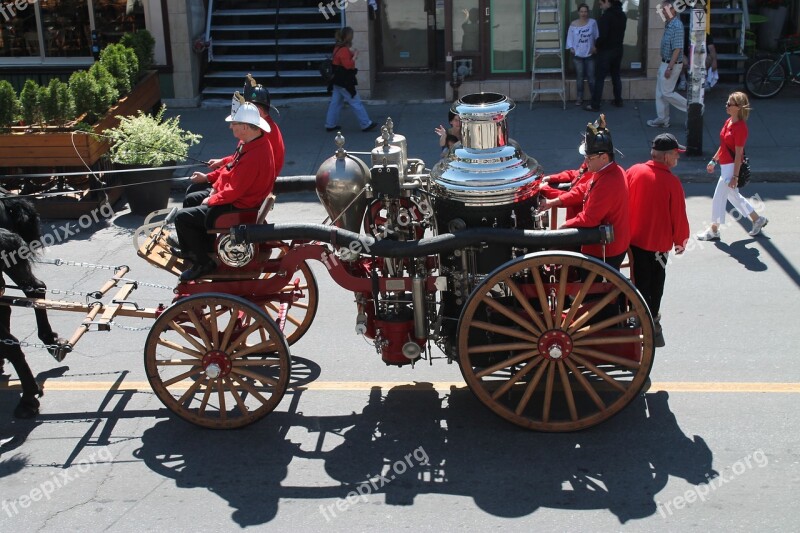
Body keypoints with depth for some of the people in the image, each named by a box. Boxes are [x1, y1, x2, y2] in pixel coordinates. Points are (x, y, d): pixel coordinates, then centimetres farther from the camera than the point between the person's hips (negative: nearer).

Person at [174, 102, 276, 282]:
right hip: (228, 191, 11)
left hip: (237, 207, -11)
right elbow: (232, 163, 15)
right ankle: (203, 245, 37)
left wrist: (211, 200, -13)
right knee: (191, 199, 25)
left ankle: (203, 263, 3)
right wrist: (209, 177, 12)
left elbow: (234, 191, -28)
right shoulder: (249, 141, -4)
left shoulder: (254, 156, -35)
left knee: (182, 218, -9)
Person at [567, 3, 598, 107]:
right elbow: (570, 37, 2)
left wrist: (595, 47, -12)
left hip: (590, 55, 0)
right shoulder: (573, 24, -2)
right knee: (579, 77, 6)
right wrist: (571, 48, -10)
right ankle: (579, 98, 12)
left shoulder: (592, 22, -3)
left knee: (591, 76, 4)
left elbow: (597, 37, 0)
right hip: (577, 55, 0)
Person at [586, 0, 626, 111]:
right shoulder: (622, 15, 9)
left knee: (599, 78, -4)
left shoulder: (606, 15, -19)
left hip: (606, 51, -8)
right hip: (618, 50, 8)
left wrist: (596, 45, -8)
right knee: (616, 76, 17)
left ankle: (595, 105, -5)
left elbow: (603, 35, -24)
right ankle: (618, 101, 21)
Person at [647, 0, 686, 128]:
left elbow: (677, 49, -23)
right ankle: (662, 119, 19)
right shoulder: (669, 24, 9)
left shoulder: (677, 26, -21)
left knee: (667, 93, -5)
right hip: (665, 62, 10)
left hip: (672, 64, -10)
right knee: (660, 92, 12)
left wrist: (669, 68, -24)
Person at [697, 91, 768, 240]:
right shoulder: (729, 121, 6)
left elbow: (738, 154, -21)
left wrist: (735, 176, -20)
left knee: (719, 197, 0)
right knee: (733, 196, 21)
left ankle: (713, 231, 14)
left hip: (732, 167, -10)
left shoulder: (740, 127, -21)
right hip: (725, 166, 10)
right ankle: (757, 219, 33)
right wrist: (714, 161, 20)